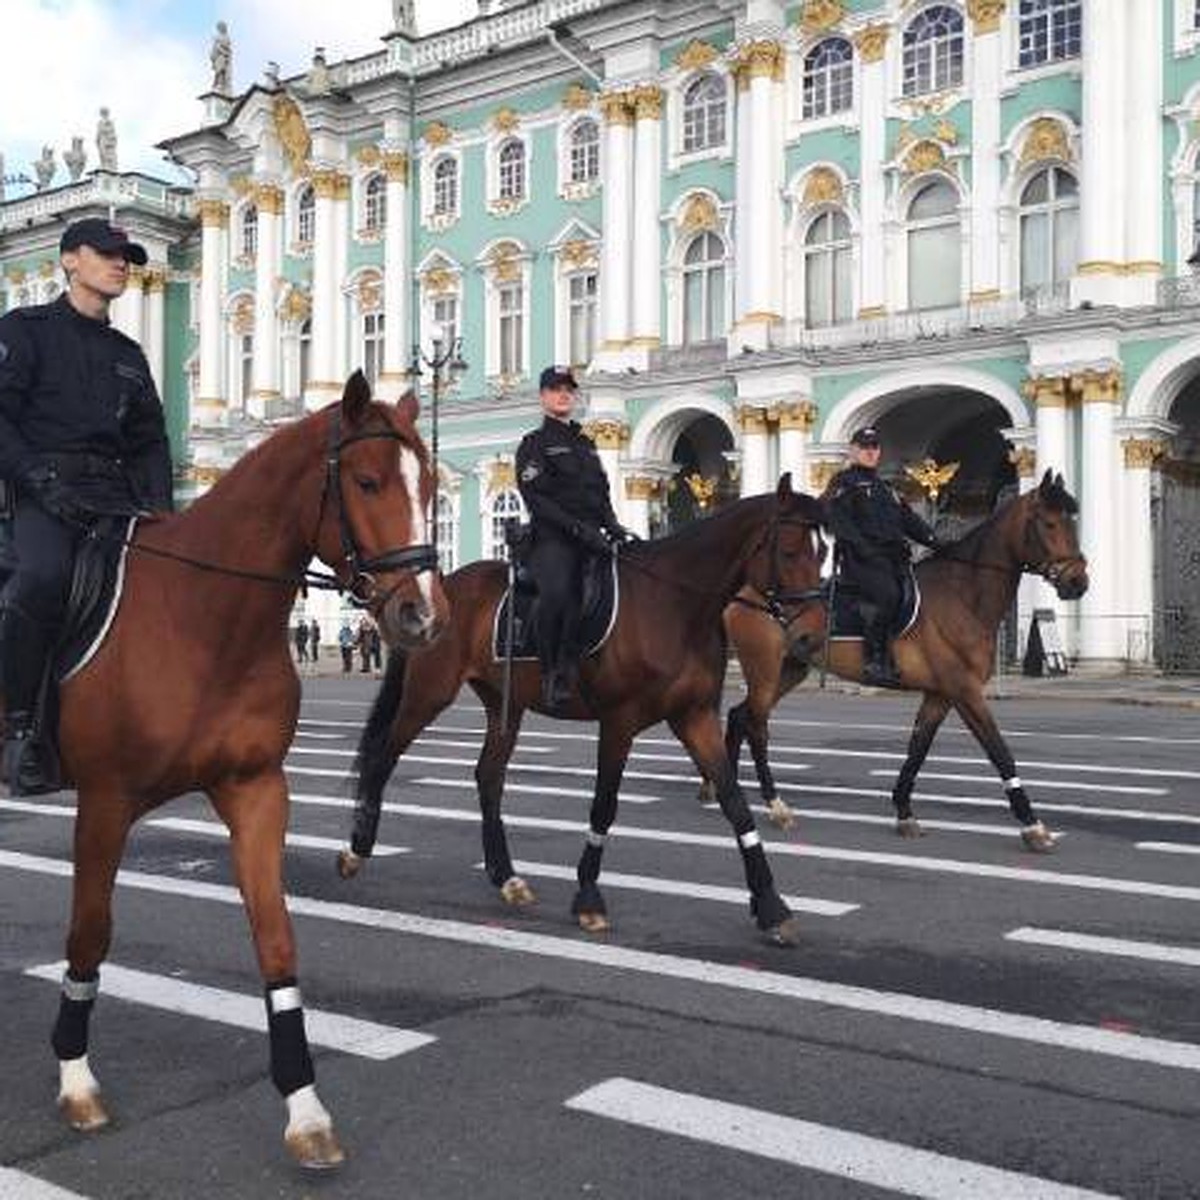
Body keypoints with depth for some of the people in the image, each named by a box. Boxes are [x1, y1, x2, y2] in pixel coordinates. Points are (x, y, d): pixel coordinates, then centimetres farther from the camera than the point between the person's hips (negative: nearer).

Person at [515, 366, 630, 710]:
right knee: (556, 593, -32)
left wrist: (612, 526, 2)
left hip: (590, 538, 7)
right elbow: (536, 498, -7)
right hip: (552, 538, -7)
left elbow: (602, 494, 23)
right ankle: (550, 677, -22)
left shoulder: (586, 444, 26)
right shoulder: (534, 443, 6)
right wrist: (577, 528, -18)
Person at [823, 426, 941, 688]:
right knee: (887, 593, -31)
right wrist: (863, 548, -20)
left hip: (893, 557, 8)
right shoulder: (842, 483, 8)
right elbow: (839, 521, -7)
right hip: (861, 559, -8)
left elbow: (910, 521, 26)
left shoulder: (886, 489, 30)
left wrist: (936, 542, 11)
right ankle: (874, 661, -30)